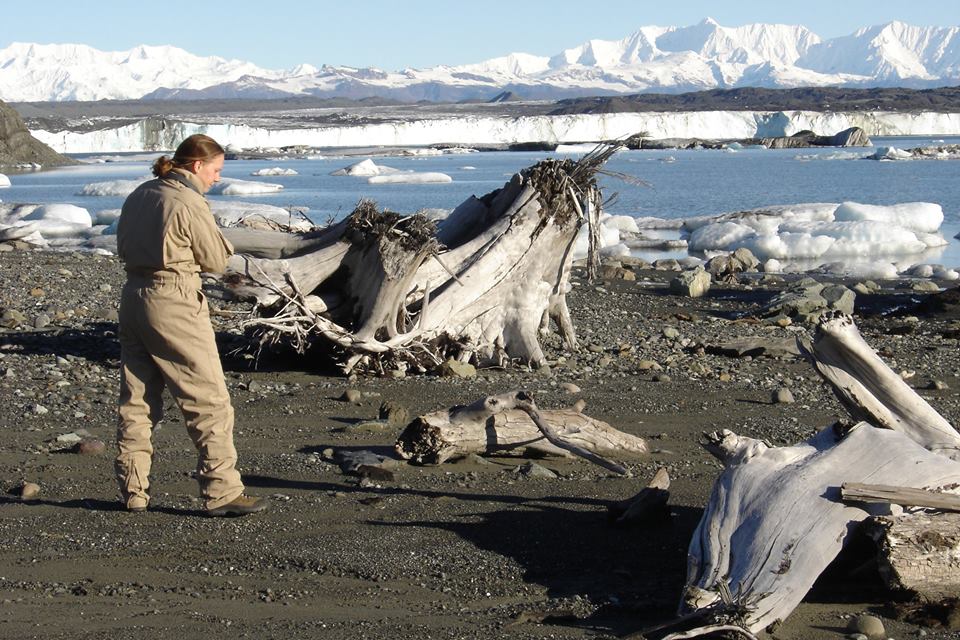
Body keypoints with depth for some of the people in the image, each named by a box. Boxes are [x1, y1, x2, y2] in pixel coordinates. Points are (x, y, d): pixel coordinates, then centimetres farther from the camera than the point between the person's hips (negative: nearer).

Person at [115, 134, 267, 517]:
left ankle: (133, 490, 19)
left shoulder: (140, 196, 10)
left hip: (133, 297, 8)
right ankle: (222, 492, 0)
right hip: (174, 303, -8)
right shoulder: (189, 204, -14)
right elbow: (217, 261, -7)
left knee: (136, 400, 14)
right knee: (209, 401, -1)